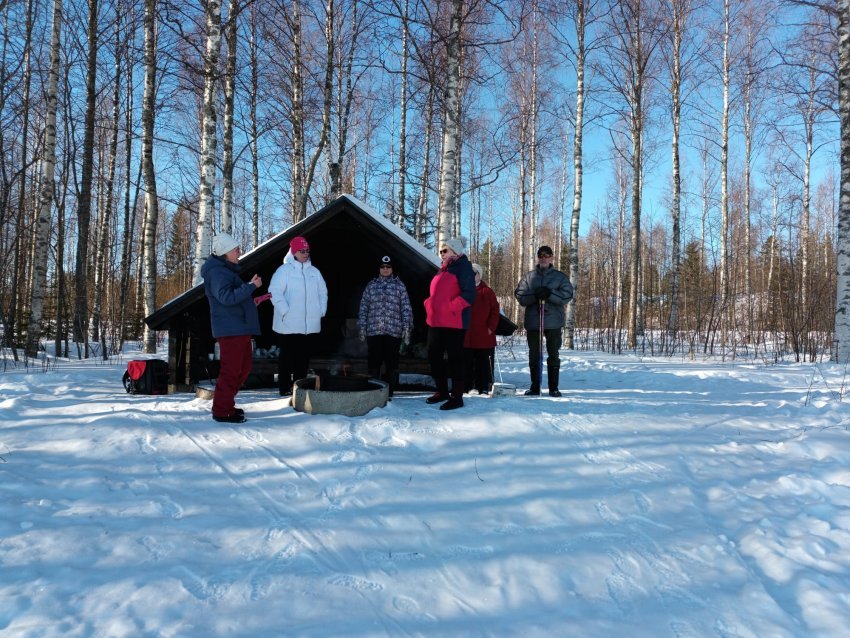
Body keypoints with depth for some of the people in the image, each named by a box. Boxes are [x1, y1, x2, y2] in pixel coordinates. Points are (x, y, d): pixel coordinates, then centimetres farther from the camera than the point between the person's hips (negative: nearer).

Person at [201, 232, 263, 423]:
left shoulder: (227, 270, 21)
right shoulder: (217, 272, -12)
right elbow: (227, 297, -26)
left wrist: (252, 300, 19)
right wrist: (251, 286, -22)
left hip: (239, 327, 11)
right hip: (230, 329, -11)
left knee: (244, 367, 15)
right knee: (231, 370, -7)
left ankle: (225, 404, 25)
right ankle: (222, 411, 1)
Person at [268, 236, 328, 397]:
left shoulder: (314, 271, 11)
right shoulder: (284, 270, -6)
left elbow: (323, 292, 17)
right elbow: (275, 292, -14)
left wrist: (321, 310, 7)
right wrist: (285, 311, -19)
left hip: (310, 324, 5)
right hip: (289, 324, -5)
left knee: (303, 357, 11)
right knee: (287, 356, 2)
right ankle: (285, 388, 10)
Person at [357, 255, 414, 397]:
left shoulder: (399, 285, 6)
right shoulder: (371, 285, 12)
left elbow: (406, 308, 2)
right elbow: (363, 308, 11)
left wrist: (406, 328, -4)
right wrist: (362, 327, 6)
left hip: (393, 331, -1)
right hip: (373, 331, 2)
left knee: (392, 363, 2)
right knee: (373, 363, 4)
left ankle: (389, 393, 11)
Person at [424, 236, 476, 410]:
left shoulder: (463, 266, -5)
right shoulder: (443, 269, 21)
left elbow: (469, 294, -16)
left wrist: (450, 308, -21)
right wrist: (430, 306, 11)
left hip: (453, 322, -9)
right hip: (435, 321, 9)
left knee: (454, 358, -4)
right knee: (434, 356, 11)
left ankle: (457, 397, 3)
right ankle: (442, 391, 25)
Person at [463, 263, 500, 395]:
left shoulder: (487, 291, 3)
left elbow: (495, 311, 1)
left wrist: (491, 327, -7)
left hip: (483, 335, -1)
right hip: (465, 334, 1)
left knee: (483, 362, 6)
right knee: (466, 362, 6)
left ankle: (483, 387, 13)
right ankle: (465, 386, 15)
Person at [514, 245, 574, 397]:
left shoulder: (560, 276, 4)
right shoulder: (529, 276, 8)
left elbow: (567, 295, -7)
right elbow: (519, 295, 0)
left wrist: (549, 294, -19)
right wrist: (534, 296, -18)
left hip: (553, 322, -2)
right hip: (533, 321, 2)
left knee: (553, 354, 4)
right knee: (534, 355, 7)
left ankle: (553, 387, 12)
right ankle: (535, 387, 16)